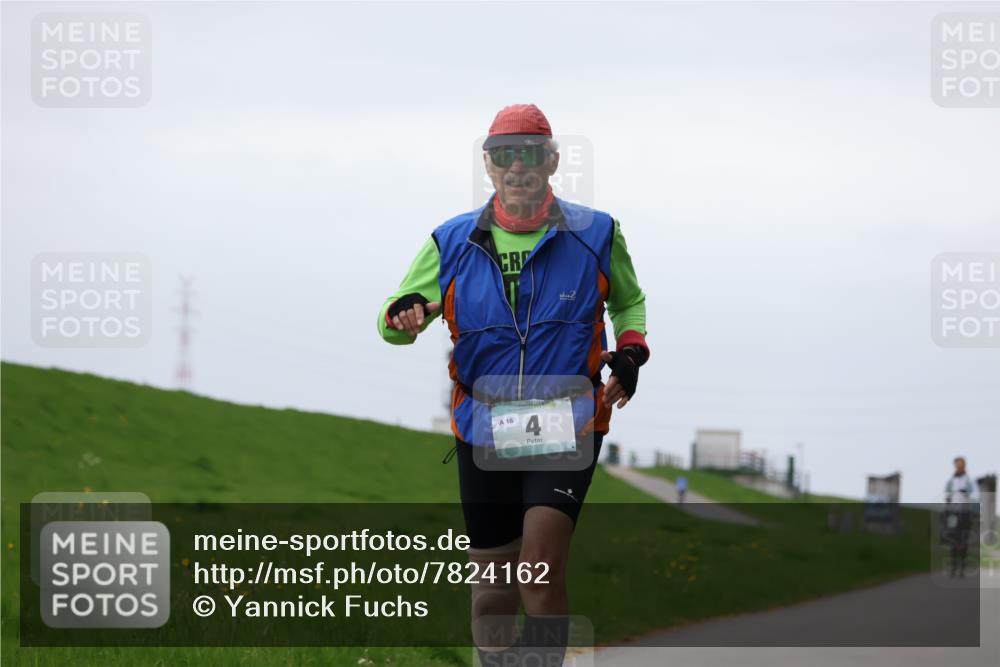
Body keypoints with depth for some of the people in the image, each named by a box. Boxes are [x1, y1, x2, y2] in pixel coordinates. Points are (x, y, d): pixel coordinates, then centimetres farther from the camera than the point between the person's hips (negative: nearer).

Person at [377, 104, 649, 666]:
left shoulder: (595, 235, 2)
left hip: (566, 428, -2)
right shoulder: (454, 242, 3)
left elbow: (629, 302, 21)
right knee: (493, 586, 7)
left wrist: (631, 352, 0)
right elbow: (396, 317, 10)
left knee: (541, 566, -20)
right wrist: (401, 317, -15)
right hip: (483, 430, 2)